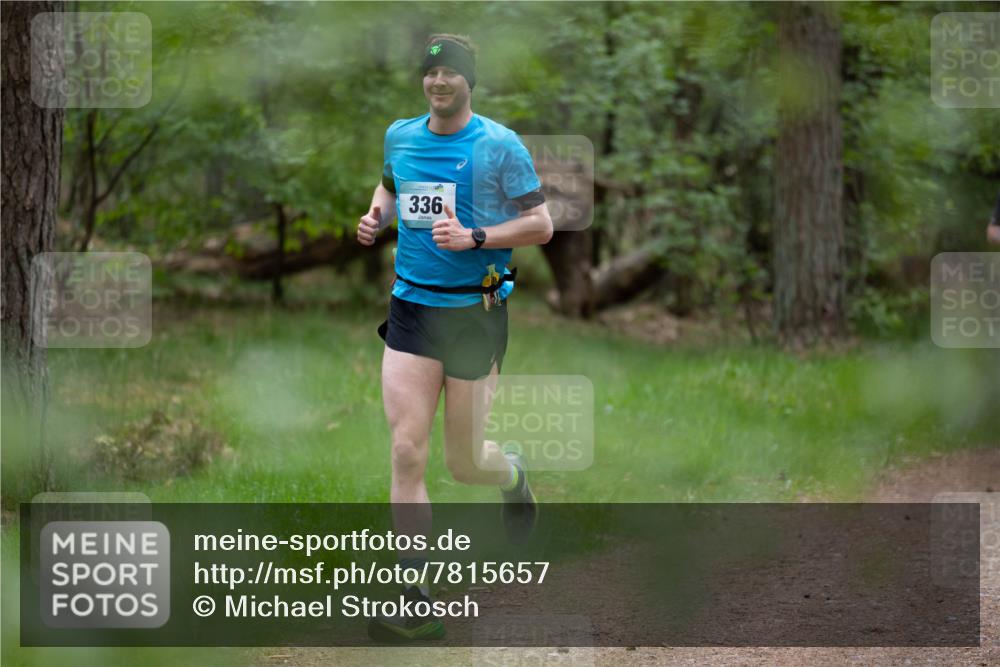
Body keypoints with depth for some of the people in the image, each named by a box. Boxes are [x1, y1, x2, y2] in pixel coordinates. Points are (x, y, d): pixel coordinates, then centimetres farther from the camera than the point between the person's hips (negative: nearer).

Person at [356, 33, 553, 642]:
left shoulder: (499, 145, -7)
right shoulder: (399, 137, 7)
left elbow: (541, 225, -7)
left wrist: (473, 237, -20)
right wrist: (377, 215, 7)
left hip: (475, 312, -3)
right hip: (411, 310, 3)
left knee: (464, 462, 6)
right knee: (407, 453, -11)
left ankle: (515, 477, 45)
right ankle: (419, 602, -10)